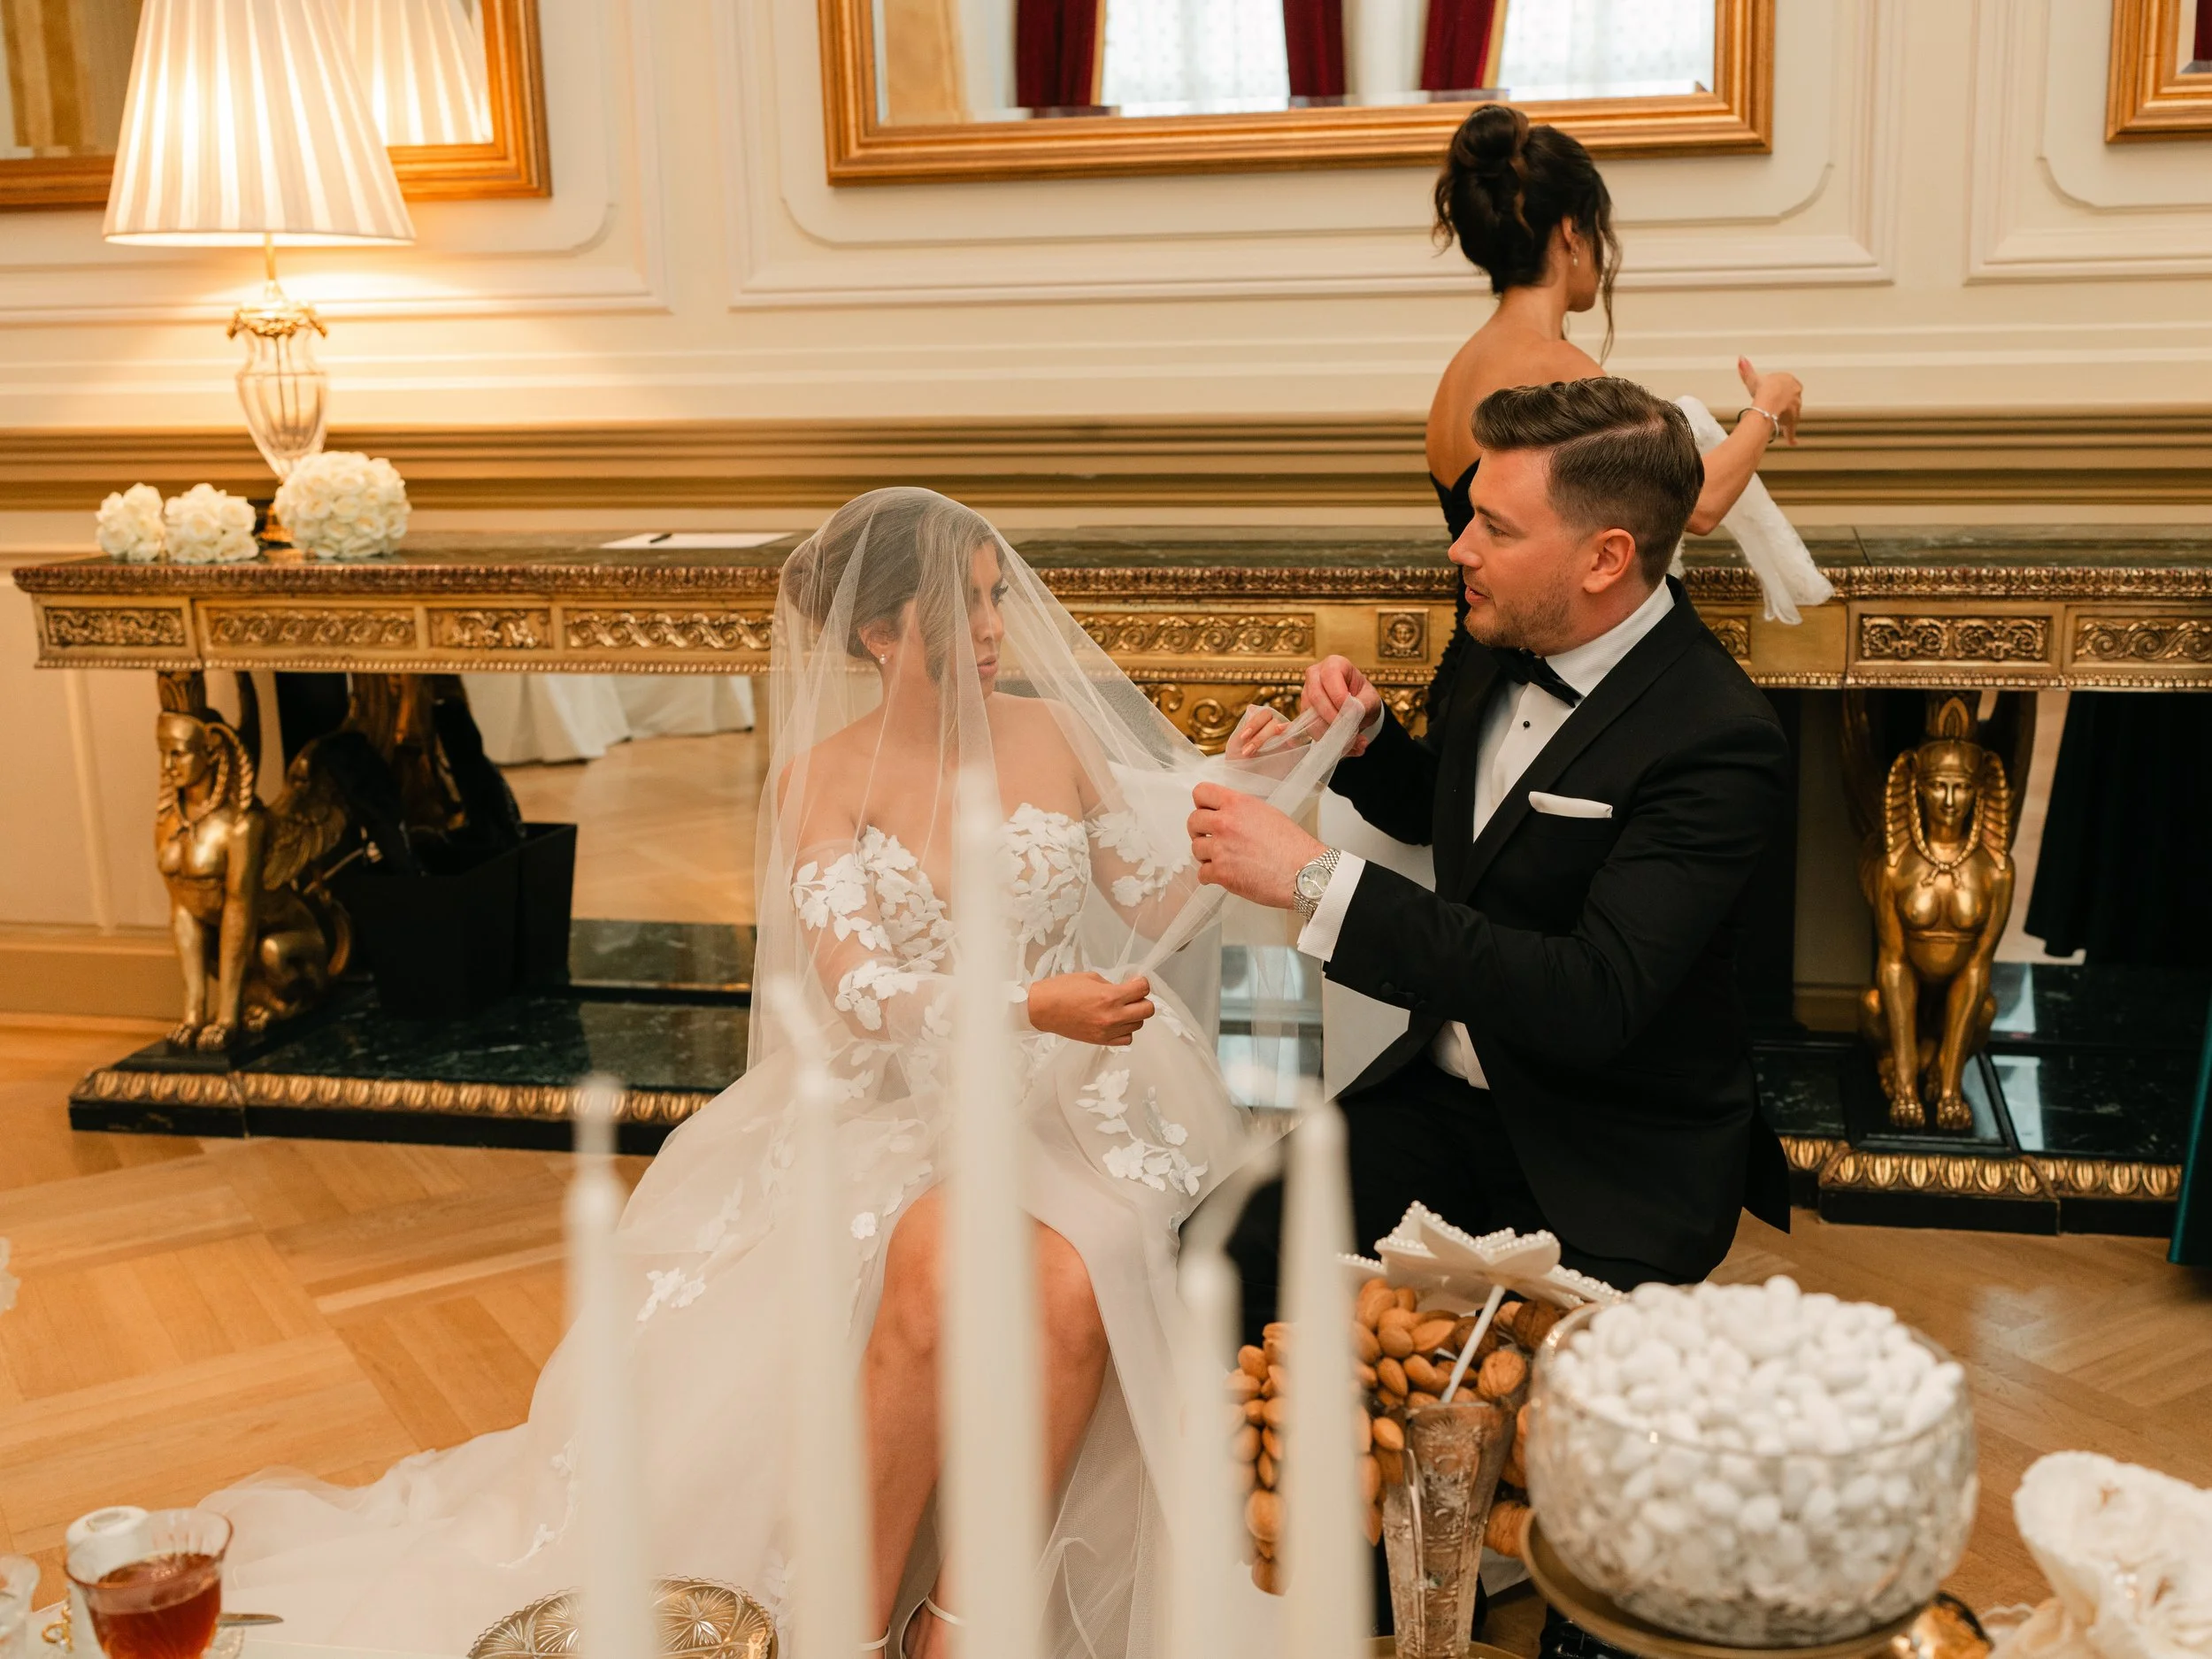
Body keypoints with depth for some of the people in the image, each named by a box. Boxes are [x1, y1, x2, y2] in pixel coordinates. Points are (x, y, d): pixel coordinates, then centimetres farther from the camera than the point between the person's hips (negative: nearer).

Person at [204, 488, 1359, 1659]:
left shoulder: (1056, 734, 6)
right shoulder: (824, 779, -1)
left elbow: (1160, 913, 8)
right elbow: (862, 995, -12)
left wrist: (1260, 786, -4)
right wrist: (1031, 1005, -26)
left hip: (1072, 1103, 2)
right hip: (904, 1109, -1)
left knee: (1072, 1284, -32)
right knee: (932, 1258, -35)